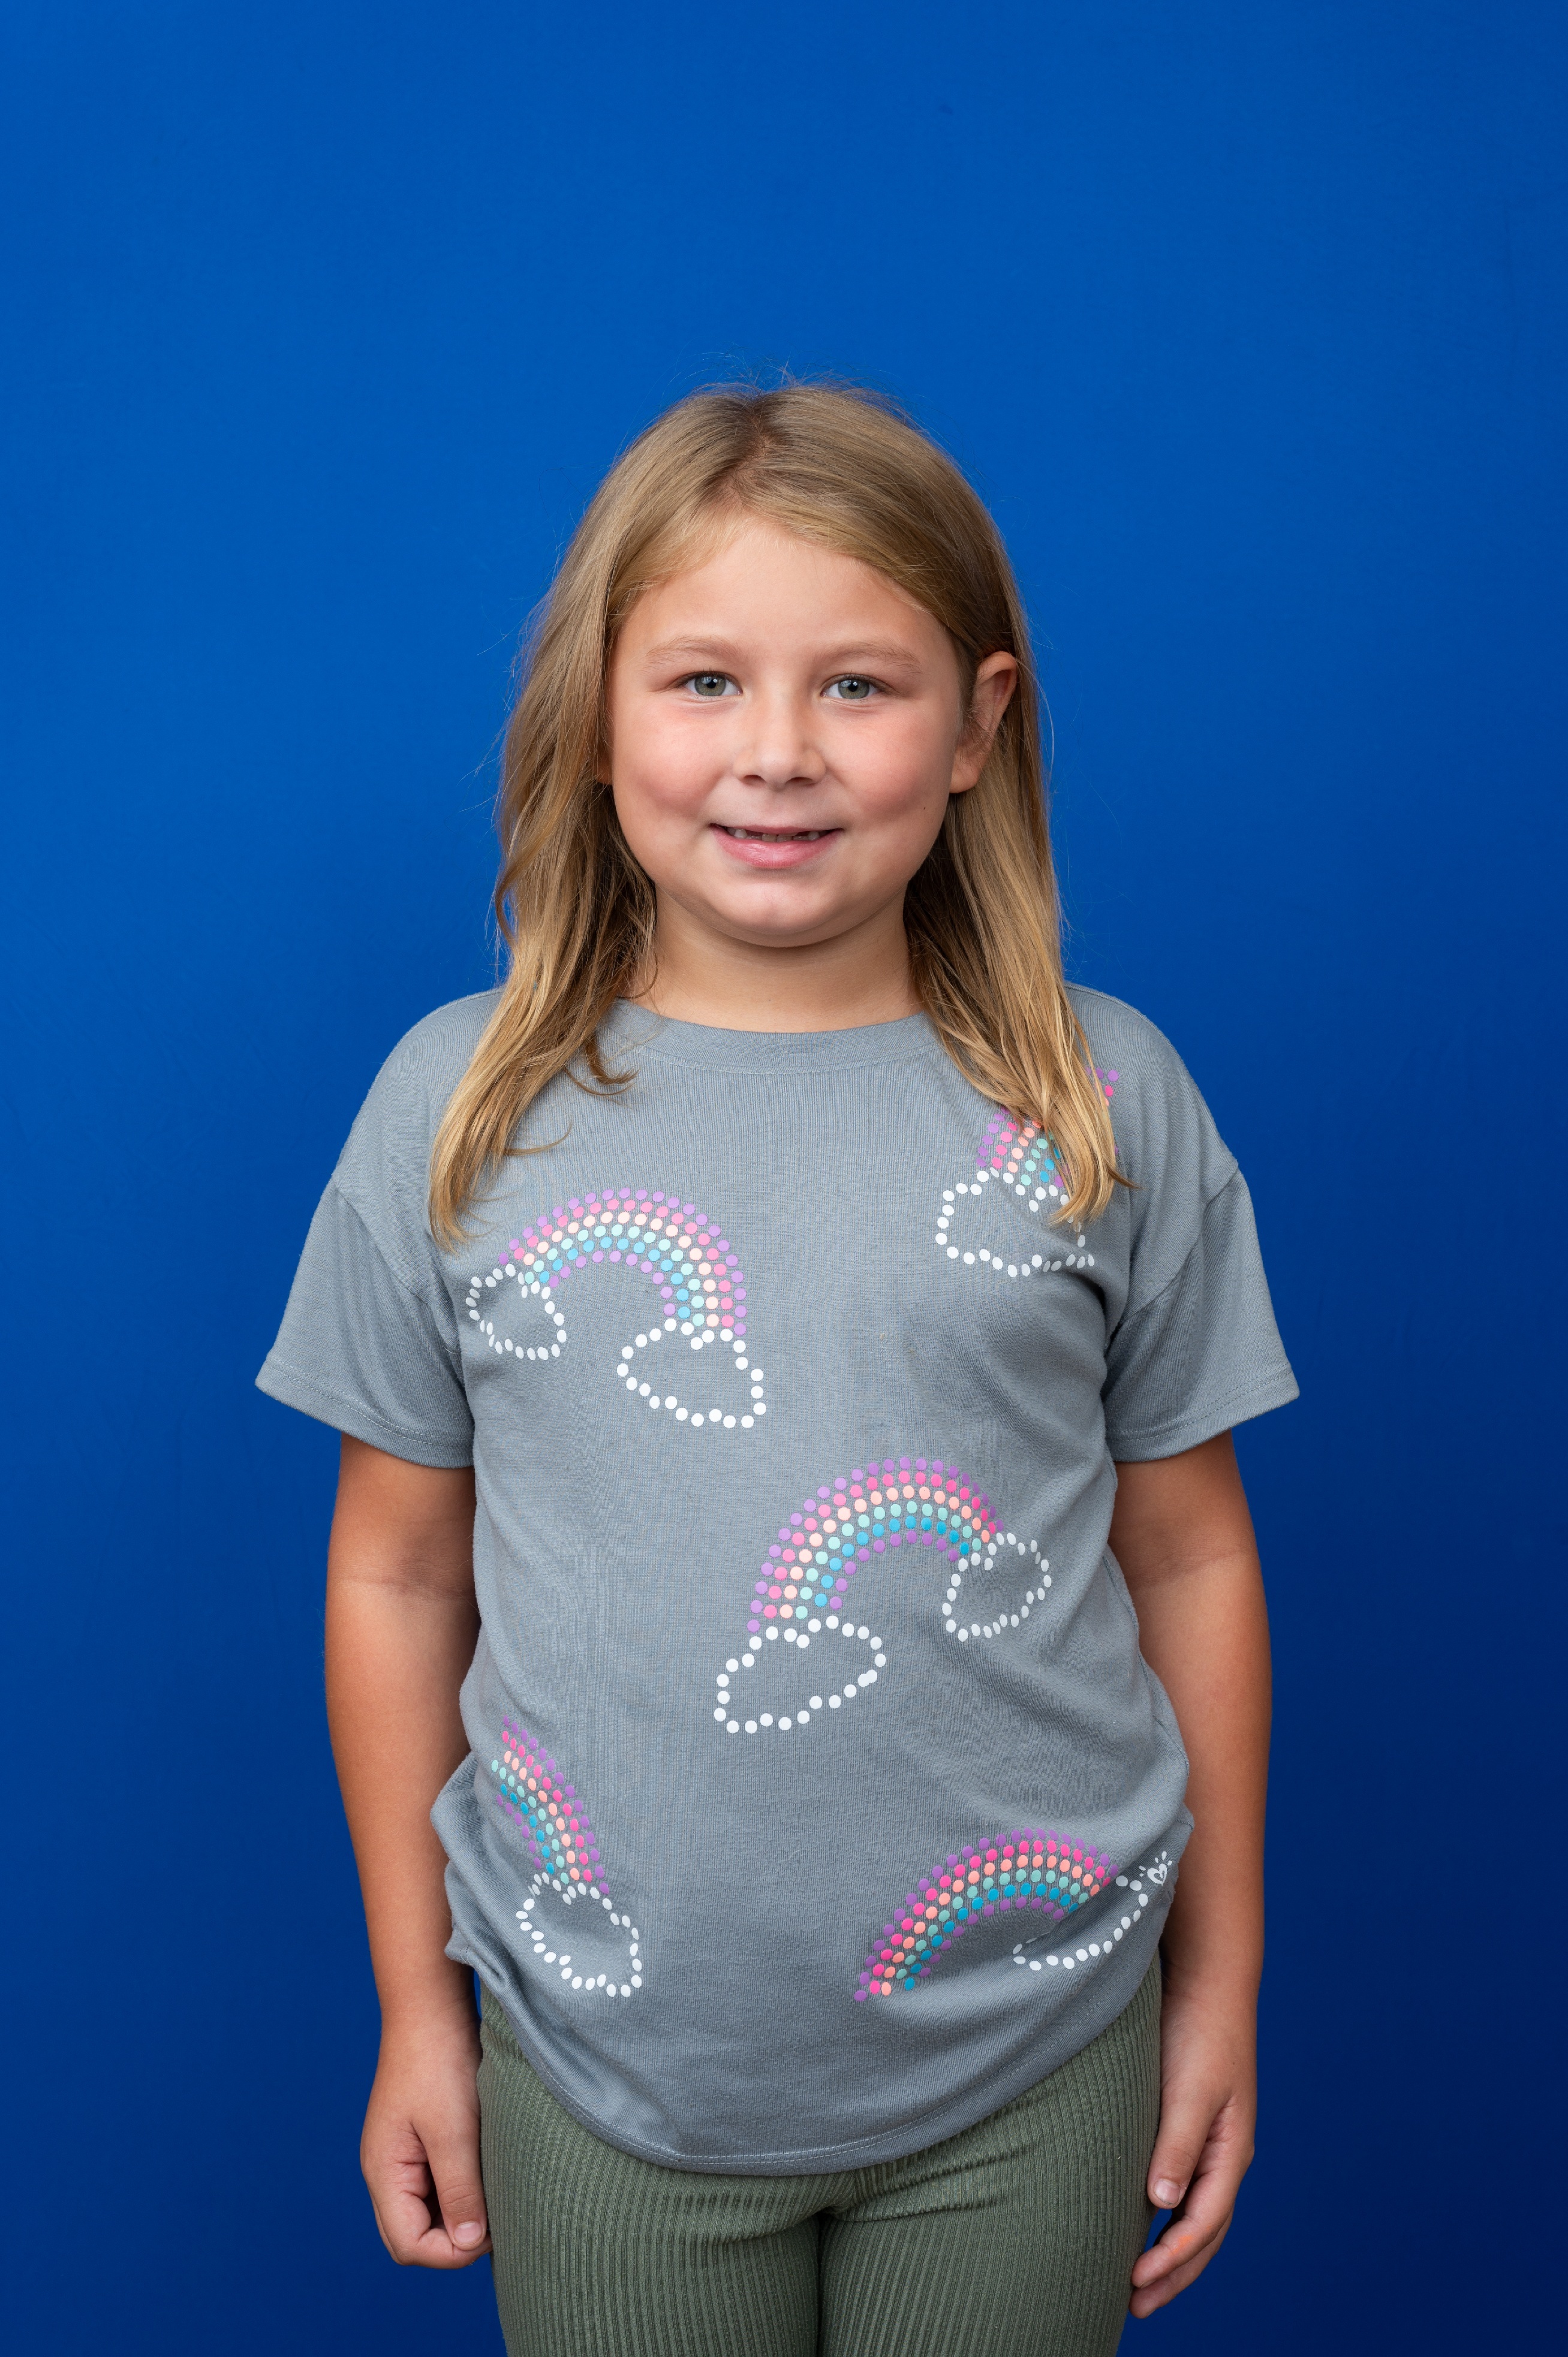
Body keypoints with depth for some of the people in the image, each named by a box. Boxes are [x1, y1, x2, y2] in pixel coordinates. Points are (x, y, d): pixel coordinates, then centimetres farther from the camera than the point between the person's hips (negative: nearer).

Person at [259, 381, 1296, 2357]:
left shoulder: (1107, 1102, -6)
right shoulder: (459, 1108, -6)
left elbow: (1190, 1556, 0)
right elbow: (397, 1575, 0)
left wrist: (1220, 1981, 6)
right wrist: (415, 2003, 5)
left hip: (1027, 2069, 0)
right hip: (597, 2070, 0)